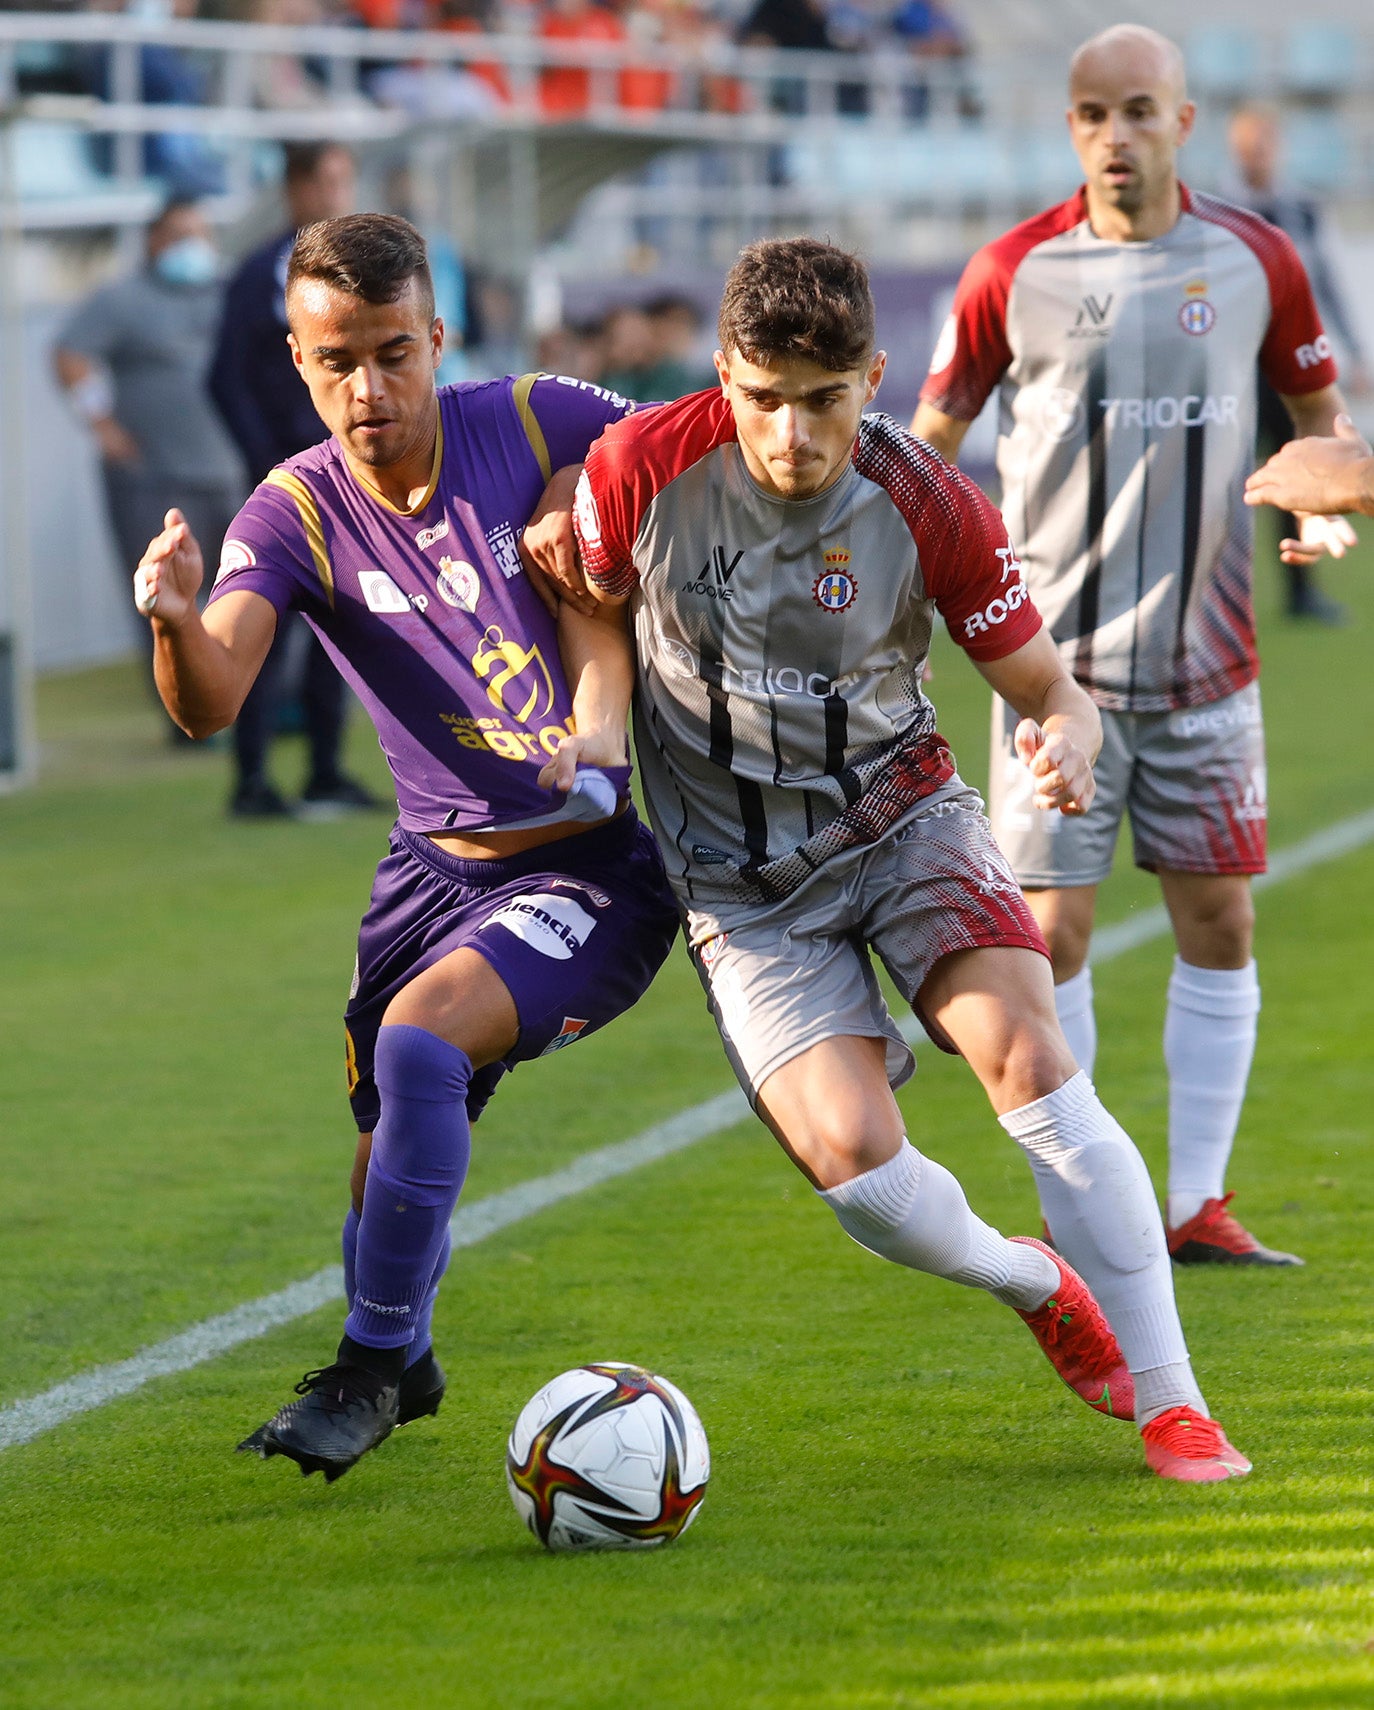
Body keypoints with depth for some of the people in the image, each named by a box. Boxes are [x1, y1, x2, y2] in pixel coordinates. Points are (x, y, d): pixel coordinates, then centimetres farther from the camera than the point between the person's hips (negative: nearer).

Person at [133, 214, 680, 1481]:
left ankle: (371, 1371, -11)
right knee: (391, 1155, 10)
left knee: (419, 1043, -26)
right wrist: (175, 621, -43)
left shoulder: (536, 426, -10)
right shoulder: (297, 514, -6)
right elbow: (210, 704, -22)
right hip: (438, 865, 4)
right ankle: (402, 1364, 42)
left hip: (598, 864, -4)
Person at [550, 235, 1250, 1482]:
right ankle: (1037, 1287, 15)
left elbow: (1051, 689, -5)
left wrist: (1064, 738, -29)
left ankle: (1172, 1404, -16)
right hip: (742, 885, 0)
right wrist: (600, 719, -11)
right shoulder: (644, 467, -13)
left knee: (1027, 1055, -24)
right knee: (849, 1155, -19)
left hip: (901, 815, 0)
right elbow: (596, 605, 9)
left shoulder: (930, 509, -14)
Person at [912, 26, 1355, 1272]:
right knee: (1050, 931, -4)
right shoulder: (1015, 270, -2)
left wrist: (1325, 501, -3)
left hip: (1206, 660, 2)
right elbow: (931, 434, 8)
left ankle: (1196, 1207, 12)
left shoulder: (1253, 260, 1)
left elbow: (1317, 405, 15)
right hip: (1056, 656, -2)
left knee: (1218, 922, 3)